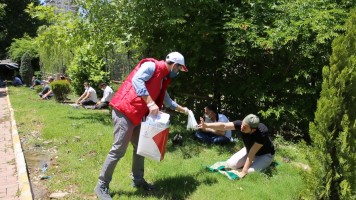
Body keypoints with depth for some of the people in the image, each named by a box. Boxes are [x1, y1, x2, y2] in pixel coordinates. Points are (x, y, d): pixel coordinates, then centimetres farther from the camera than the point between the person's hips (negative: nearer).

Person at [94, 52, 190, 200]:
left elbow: (166, 100, 33)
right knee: (118, 150, -6)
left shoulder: (163, 79, 19)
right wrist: (150, 103, -29)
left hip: (136, 115, 10)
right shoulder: (152, 66, -9)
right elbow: (136, 80, -26)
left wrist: (182, 109, 41)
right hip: (124, 112, -10)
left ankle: (137, 180, 29)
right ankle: (102, 186, 6)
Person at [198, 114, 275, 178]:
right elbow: (223, 125, -37)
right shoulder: (242, 124, -28)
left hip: (265, 154, -4)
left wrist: (243, 172, -35)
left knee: (250, 172, -28)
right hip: (249, 149, 5)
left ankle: (265, 164, 4)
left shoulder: (262, 133, -39)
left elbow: (251, 153, -38)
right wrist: (206, 125, -52)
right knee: (230, 164, -9)